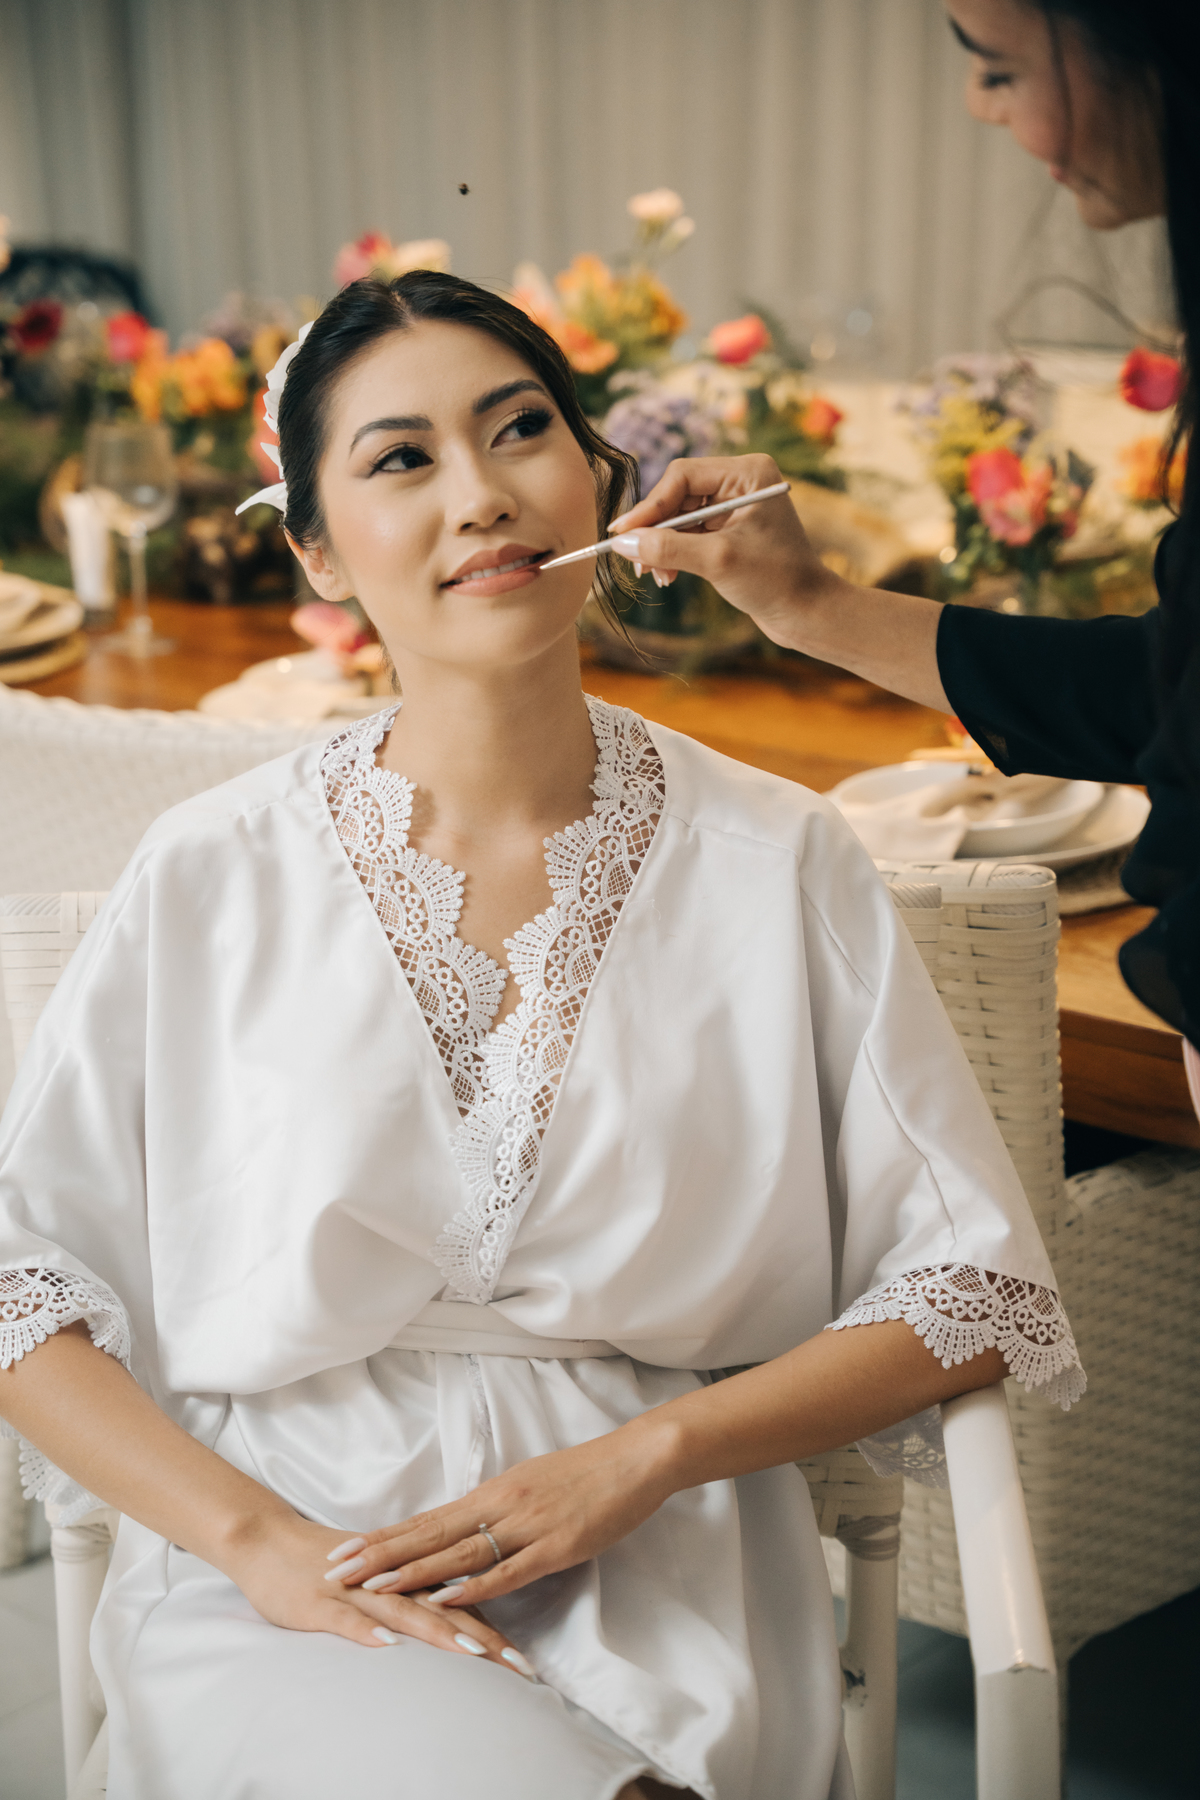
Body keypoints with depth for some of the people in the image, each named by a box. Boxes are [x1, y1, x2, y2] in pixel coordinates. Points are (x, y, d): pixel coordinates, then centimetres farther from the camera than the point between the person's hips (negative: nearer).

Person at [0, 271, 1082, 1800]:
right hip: (290, 1588, 0)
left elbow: (977, 1288, 3)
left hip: (660, 1576, 1)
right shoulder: (209, 883, 2)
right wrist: (255, 1537, -12)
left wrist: (636, 1461, -9)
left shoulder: (778, 863, 2)